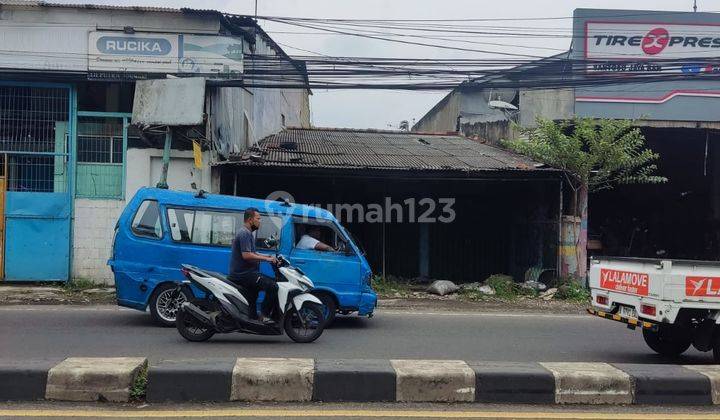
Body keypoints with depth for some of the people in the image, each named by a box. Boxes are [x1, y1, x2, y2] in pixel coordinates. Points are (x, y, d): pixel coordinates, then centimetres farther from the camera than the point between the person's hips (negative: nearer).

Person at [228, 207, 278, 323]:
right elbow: (246, 255, -25)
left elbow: (251, 253, 24)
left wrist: (269, 257, 12)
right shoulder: (245, 233, -14)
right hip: (243, 274, -11)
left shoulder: (247, 233, 21)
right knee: (272, 286, -23)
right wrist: (267, 259, -20)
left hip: (245, 272, 11)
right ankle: (264, 315, -13)